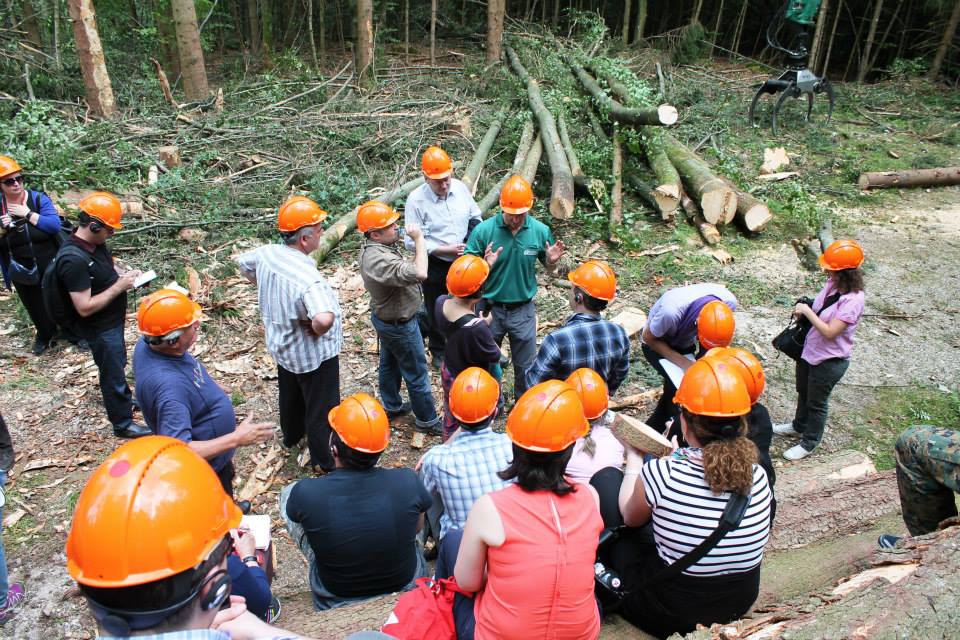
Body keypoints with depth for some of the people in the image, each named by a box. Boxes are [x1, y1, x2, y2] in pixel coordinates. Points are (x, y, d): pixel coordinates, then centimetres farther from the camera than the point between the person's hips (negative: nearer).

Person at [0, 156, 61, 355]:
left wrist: (28, 214, -27)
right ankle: (45, 335, 44)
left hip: (50, 266, -3)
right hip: (21, 271, 3)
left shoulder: (38, 198, -13)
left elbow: (56, 225, -24)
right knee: (34, 305, 21)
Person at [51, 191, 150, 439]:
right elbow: (85, 308, -31)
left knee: (118, 364, 28)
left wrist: (123, 275, -3)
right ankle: (123, 423, 27)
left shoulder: (95, 243, -6)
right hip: (100, 329, -8)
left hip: (112, 320, 8)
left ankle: (125, 399, 51)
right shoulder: (74, 260, -32)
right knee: (112, 372, 9)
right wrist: (119, 286, -27)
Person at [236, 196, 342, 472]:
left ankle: (291, 435, 58)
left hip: (282, 346, 8)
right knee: (321, 408, 14)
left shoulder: (266, 254, -13)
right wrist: (318, 330, -30)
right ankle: (323, 463, 33)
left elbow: (243, 263, 11)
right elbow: (324, 319, -53)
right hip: (314, 355, -8)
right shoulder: (308, 278, -37)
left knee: (289, 395, 32)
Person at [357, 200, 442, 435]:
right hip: (399, 325, -10)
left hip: (386, 317, 10)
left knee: (389, 363, 26)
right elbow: (420, 274, -49)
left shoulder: (373, 248, -5)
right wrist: (419, 239, -38)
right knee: (417, 373, 7)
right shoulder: (379, 260, -37)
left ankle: (391, 406, 45)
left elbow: (404, 271, 12)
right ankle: (427, 420, 24)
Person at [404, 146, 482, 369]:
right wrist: (446, 250, -25)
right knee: (436, 310, 16)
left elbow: (475, 216, 9)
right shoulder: (416, 200, -20)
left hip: (464, 262, 4)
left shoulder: (460, 187, -6)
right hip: (435, 266, -3)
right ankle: (439, 351, 39)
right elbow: (413, 242, -20)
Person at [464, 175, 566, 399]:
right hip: (490, 308, 0)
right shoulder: (483, 230, -17)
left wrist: (552, 261, -20)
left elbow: (549, 269, 3)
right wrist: (486, 265, -31)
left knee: (525, 366, 16)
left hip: (523, 311, 1)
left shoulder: (541, 231, -11)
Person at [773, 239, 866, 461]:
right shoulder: (832, 284, -6)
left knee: (816, 402, 14)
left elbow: (830, 332, -31)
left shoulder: (853, 299, -30)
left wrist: (807, 311, -26)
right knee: (803, 392, 28)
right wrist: (804, 309, -4)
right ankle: (799, 426, 54)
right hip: (810, 349, 8)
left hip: (830, 361, -8)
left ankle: (809, 443, 36)